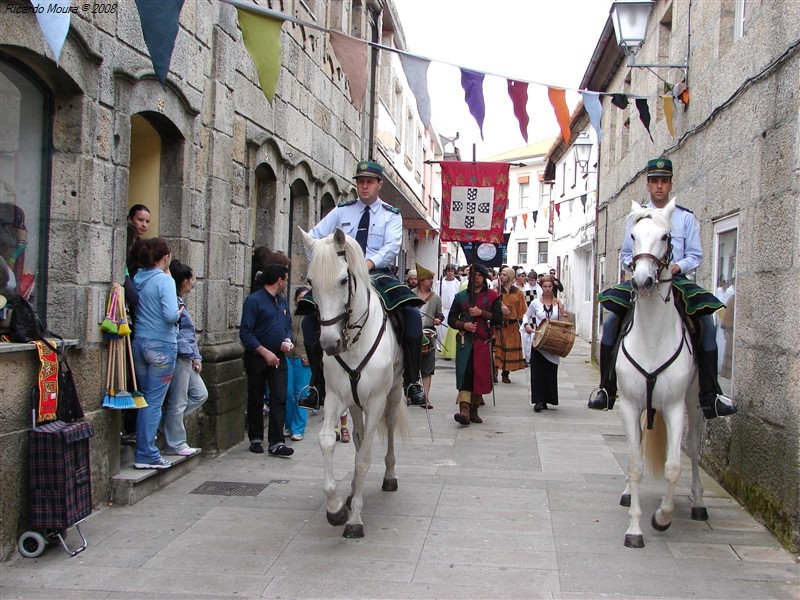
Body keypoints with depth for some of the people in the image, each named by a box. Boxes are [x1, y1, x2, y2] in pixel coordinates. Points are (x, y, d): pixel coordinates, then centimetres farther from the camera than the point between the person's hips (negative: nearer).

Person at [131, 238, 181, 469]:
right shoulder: (164, 280, -12)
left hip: (139, 343, 7)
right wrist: (179, 312, -1)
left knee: (145, 399, 15)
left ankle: (144, 451, 21)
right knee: (154, 401, -1)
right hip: (162, 345, -7)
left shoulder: (137, 279, 7)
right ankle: (146, 456, 4)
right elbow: (170, 315, -22)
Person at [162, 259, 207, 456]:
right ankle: (175, 444, 7)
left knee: (200, 394, 14)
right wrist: (192, 354, -13)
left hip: (187, 359, 10)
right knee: (178, 401, -2)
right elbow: (174, 333, -19)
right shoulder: (173, 303, -14)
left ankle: (170, 422, 19)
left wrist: (196, 357, 14)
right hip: (178, 357, -10)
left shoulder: (179, 302, 17)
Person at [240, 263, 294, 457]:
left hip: (278, 358, 5)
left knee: (279, 399, -4)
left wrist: (288, 341, 0)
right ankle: (256, 439, 20)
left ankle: (276, 442, -4)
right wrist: (265, 352, -20)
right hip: (257, 358, -5)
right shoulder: (254, 300, -10)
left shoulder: (283, 301, 12)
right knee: (256, 400, 7)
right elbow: (245, 333, -15)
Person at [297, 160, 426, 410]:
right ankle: (318, 385, -8)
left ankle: (412, 382, -16)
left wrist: (369, 263, -26)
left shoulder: (391, 215, 8)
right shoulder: (341, 211, 14)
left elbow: (392, 246, -9)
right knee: (310, 317, -17)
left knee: (412, 314, -26)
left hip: (377, 275, -2)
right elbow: (314, 238, 9)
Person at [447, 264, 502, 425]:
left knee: (480, 375, 1)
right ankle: (464, 409, -23)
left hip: (483, 341, 0)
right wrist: (463, 324, -7)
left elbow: (498, 318, 2)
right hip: (465, 339, 0)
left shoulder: (492, 296, 9)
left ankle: (474, 409, 13)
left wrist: (481, 313, -10)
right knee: (464, 373, -14)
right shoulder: (461, 296, 13)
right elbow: (451, 319, 11)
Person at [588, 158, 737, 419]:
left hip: (676, 280, 0)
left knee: (706, 323, -21)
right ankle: (606, 390, -11)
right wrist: (634, 263, -7)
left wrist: (678, 266, -13)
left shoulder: (686, 217, 10)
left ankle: (710, 397, -14)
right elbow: (625, 253, 15)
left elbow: (695, 255, 7)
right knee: (611, 321, -21)